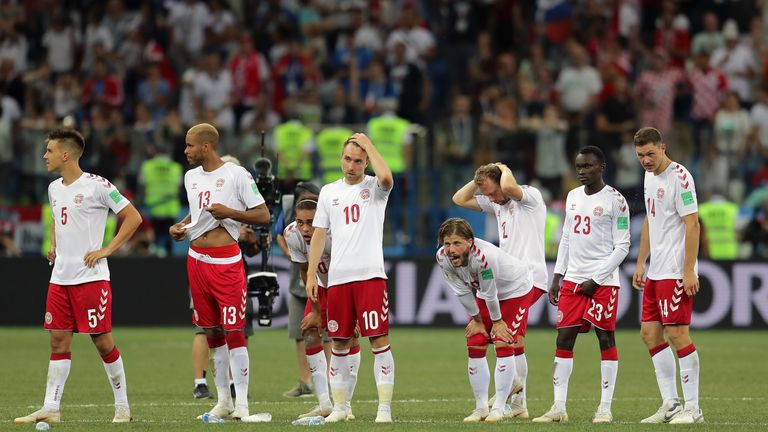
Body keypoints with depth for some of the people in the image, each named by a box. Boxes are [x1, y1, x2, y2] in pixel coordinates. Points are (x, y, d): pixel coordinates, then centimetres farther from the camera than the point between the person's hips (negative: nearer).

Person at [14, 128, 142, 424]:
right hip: (60, 276, 7)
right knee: (58, 340, 4)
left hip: (90, 276, -7)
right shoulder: (54, 189, 12)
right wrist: (53, 246, 14)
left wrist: (107, 250, -12)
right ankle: (51, 408, 4)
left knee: (102, 339, -3)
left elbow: (133, 217, -8)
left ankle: (122, 405, 8)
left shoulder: (96, 186, -11)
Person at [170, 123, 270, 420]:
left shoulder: (236, 174, -8)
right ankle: (223, 400, 16)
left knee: (233, 330, -9)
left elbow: (263, 216, -9)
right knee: (212, 331, 9)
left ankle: (242, 403, -6)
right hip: (197, 259, 7)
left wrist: (230, 212, -22)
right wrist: (181, 227, 9)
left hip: (226, 261, -7)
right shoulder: (191, 176, 13)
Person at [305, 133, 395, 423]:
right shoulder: (329, 192, 14)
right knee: (339, 344, 8)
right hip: (338, 278, 4)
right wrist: (311, 275, 8)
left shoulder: (375, 187, 4)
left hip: (370, 276, -4)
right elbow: (319, 234, 15)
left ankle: (385, 407, -6)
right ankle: (339, 407, 16)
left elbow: (386, 178, -22)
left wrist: (368, 145, -10)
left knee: (380, 341, -8)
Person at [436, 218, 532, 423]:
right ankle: (481, 408, 9)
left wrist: (497, 321, -15)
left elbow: (490, 294, -28)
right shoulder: (443, 258, -23)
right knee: (475, 345, 0)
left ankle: (498, 408, -6)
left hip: (515, 289, -6)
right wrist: (477, 320, -2)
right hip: (487, 293, 6)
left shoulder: (482, 256, -42)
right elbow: (462, 292, -9)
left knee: (503, 344, -12)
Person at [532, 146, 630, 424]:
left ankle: (605, 408, 2)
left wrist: (596, 280, -12)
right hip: (572, 279, 6)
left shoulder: (614, 201, -6)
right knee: (564, 338, 1)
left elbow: (622, 247, -8)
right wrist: (557, 276, 12)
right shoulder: (573, 197, 14)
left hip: (603, 281, -6)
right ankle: (559, 408, 3)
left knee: (606, 338, -2)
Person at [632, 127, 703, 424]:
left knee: (677, 333, -9)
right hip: (655, 273, 9)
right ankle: (670, 404, 13)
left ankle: (692, 408, -3)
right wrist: (641, 263, 20)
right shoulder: (650, 177, 14)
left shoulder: (679, 177, -13)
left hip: (676, 273, -9)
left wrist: (689, 270, -20)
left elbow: (692, 224, -16)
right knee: (650, 333, 8)